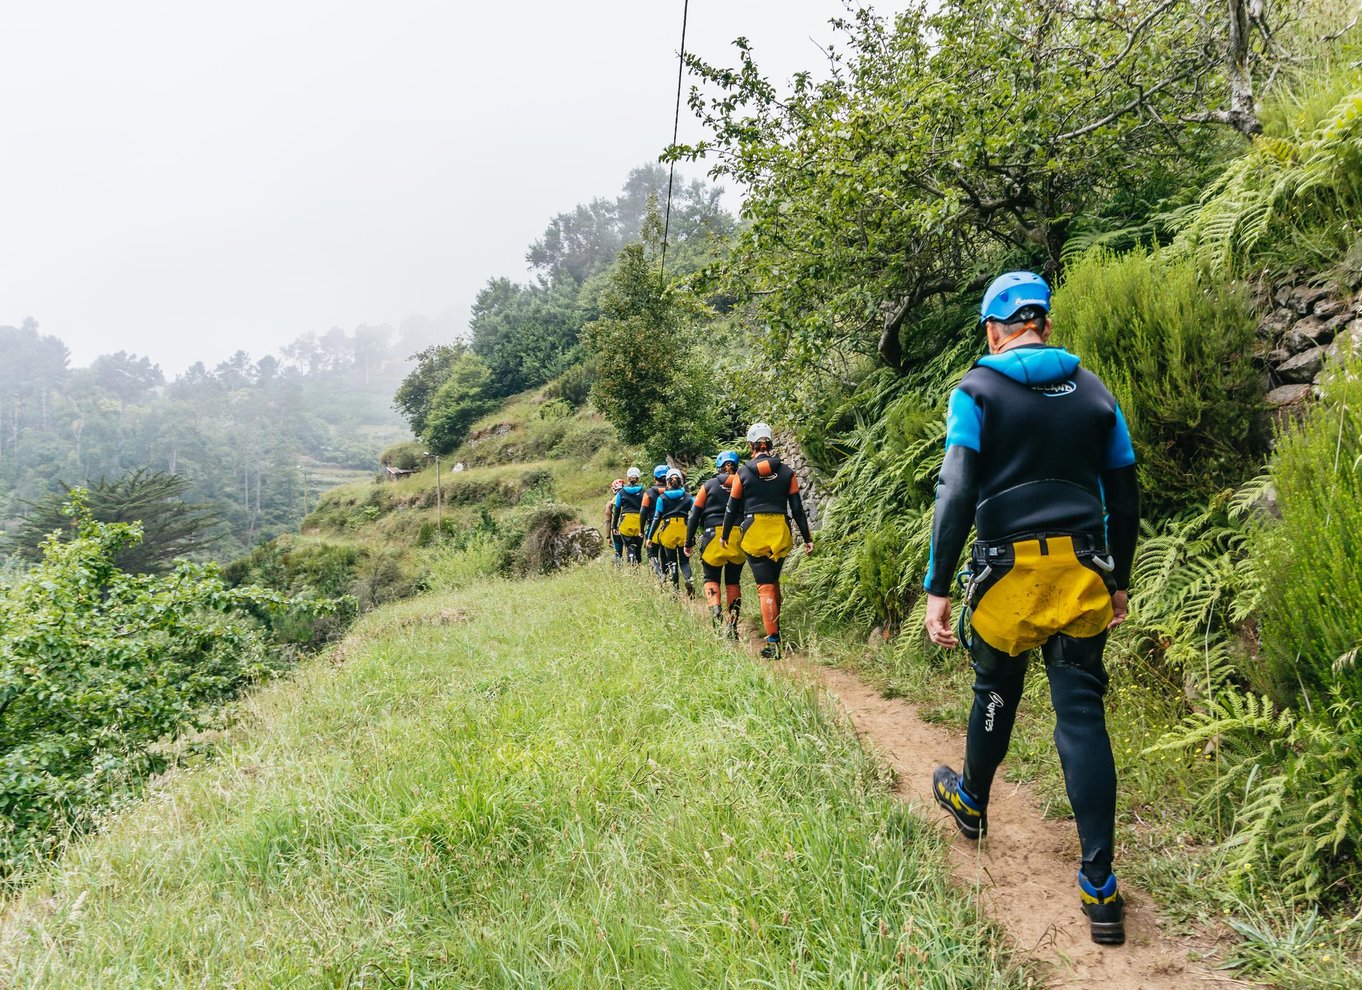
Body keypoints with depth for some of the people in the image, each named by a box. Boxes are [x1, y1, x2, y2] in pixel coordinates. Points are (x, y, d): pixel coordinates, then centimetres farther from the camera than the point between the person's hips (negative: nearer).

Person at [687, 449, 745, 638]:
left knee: (711, 579, 11)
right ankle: (732, 625, 9)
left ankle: (715, 610, -14)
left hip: (715, 536, -2)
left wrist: (689, 541, 8)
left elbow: (694, 514, 3)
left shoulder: (709, 485, 6)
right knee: (733, 582, 13)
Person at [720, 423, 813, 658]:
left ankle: (773, 641, -9)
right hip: (781, 533, 2)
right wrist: (807, 538, 9)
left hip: (754, 533, -2)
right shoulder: (786, 471, 4)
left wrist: (725, 535, 17)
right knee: (774, 581, 22)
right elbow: (797, 508, 3)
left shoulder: (743, 472, -1)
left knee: (765, 586, -1)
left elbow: (733, 508, 5)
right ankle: (775, 628, 28)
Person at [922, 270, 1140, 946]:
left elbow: (957, 493, -14)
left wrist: (937, 588, -12)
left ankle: (971, 803, 42)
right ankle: (1099, 887, 4)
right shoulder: (1093, 390, 10)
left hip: (1010, 570, -3)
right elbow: (1124, 497, 13)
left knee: (996, 694, 17)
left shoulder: (977, 390, -3)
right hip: (1083, 573, 3)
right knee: (1081, 714, 4)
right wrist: (1119, 581, 22)